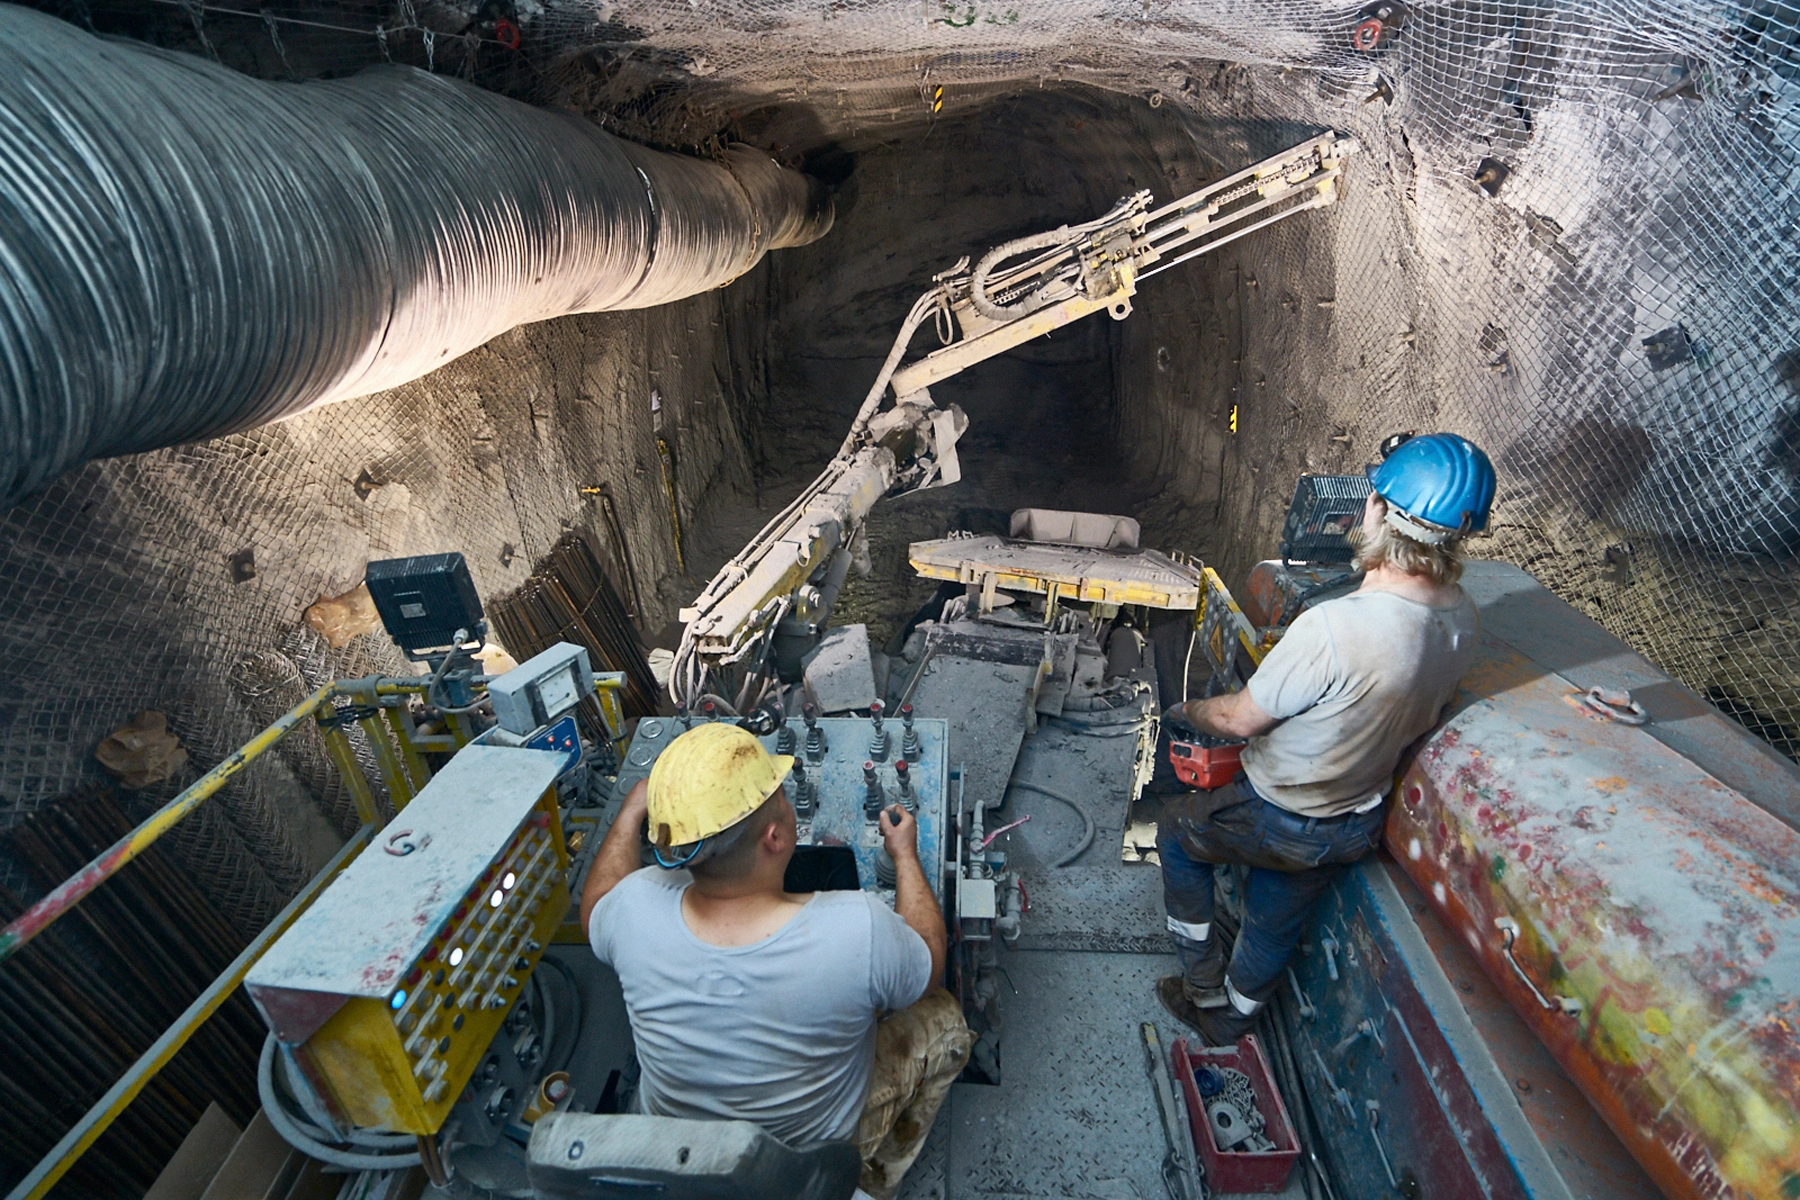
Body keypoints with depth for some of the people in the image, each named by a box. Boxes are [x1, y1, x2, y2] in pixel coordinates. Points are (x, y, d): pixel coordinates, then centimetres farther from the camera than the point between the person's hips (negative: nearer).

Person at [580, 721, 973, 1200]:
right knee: (944, 1017, 18)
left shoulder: (636, 909, -30)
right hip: (819, 1154, -3)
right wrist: (905, 854, -3)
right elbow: (930, 962, -15)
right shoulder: (860, 928, -39)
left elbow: (595, 909, -4)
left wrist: (631, 812, 8)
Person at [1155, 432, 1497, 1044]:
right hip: (1358, 825, 7)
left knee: (1176, 829, 23)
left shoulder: (1335, 626, -37)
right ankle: (1227, 1021, 52)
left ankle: (1205, 985, 35)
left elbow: (1242, 719, -23)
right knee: (1275, 925, 27)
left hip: (1280, 821, -6)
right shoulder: (1461, 619, -12)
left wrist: (1188, 711, -2)